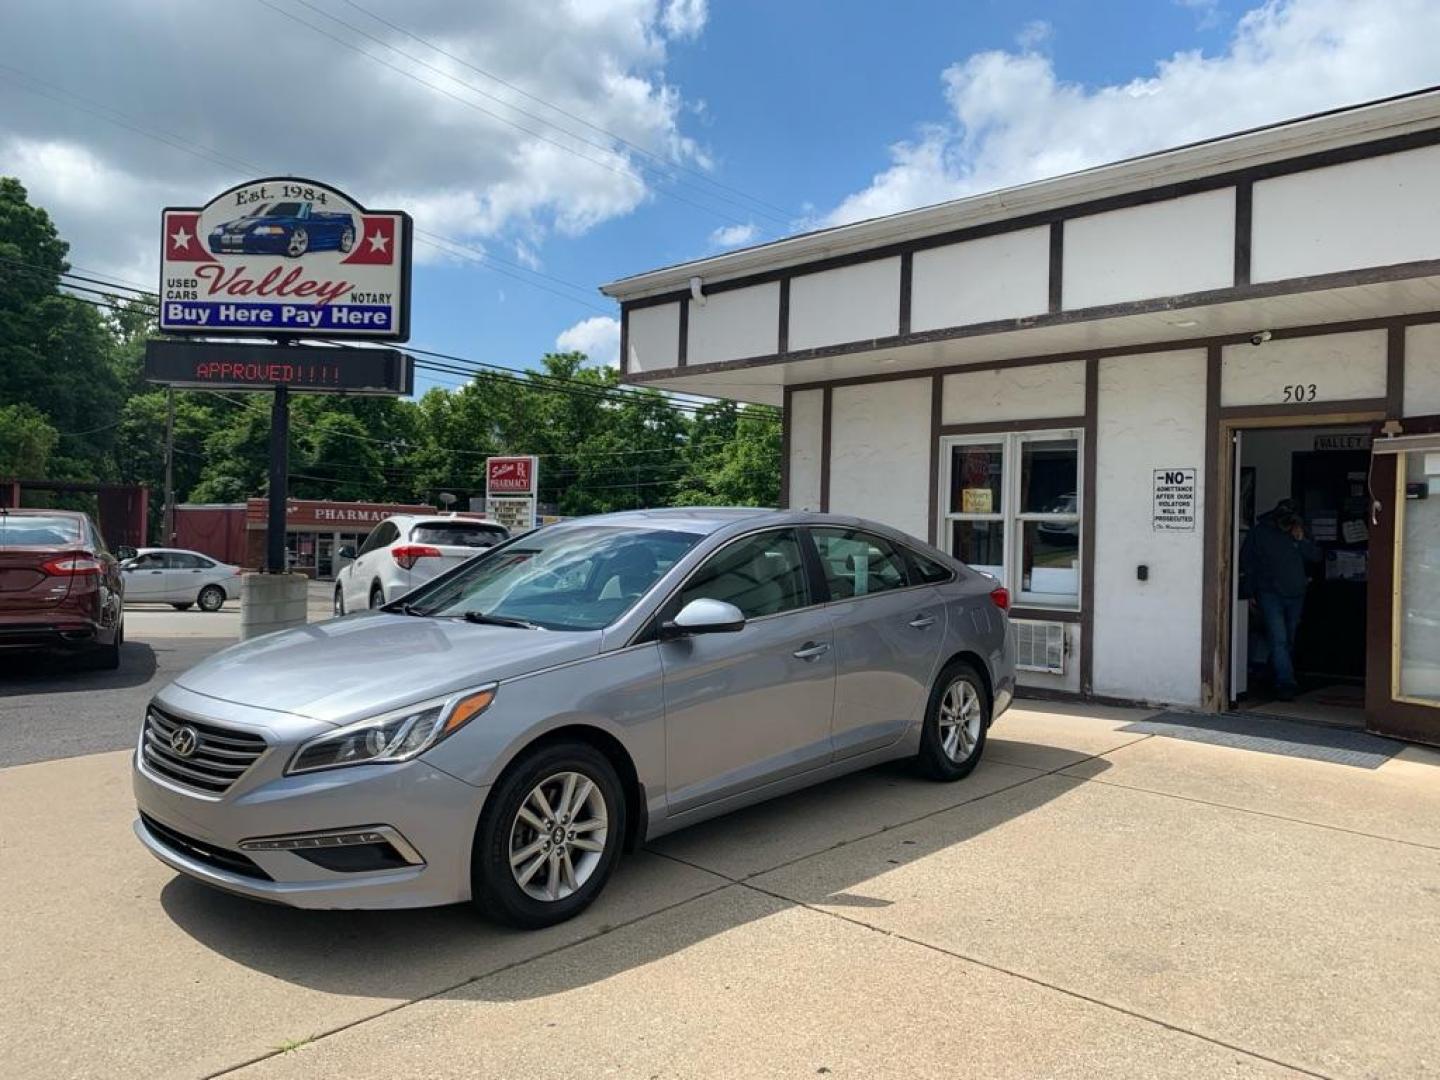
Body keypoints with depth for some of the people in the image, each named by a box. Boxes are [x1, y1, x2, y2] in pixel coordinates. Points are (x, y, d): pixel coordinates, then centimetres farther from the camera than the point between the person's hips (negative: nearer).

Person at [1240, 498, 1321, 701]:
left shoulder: (1299, 532, 9)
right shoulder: (1260, 532, -2)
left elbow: (1316, 556, 9)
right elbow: (1246, 563, 2)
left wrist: (1301, 541, -7)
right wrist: (1250, 592, -1)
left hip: (1296, 595, 4)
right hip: (1270, 594, -4)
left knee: (1289, 642, 11)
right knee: (1278, 640, -14)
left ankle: (1283, 682, 23)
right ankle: (1286, 683, -16)